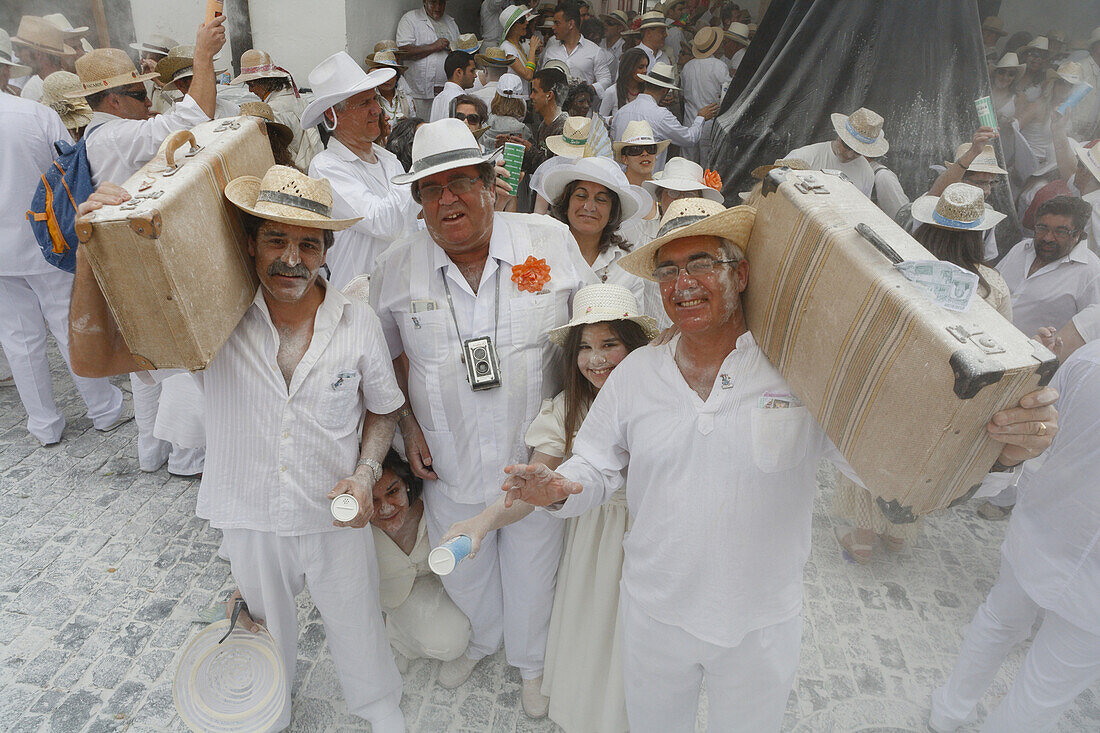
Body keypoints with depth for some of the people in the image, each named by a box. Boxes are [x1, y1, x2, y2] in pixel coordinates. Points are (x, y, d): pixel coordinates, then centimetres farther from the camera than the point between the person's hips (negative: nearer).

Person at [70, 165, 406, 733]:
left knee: (356, 625, 21)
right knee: (262, 629, 28)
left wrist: (365, 474, -16)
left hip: (336, 517, -1)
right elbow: (94, 360, -19)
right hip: (250, 519, 1)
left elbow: (382, 409, 1)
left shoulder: (358, 323, -13)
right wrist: (89, 256, -32)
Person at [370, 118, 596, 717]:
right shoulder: (396, 267, -7)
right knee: (463, 568, 23)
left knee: (532, 571, 19)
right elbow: (389, 354, 7)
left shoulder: (552, 241, -12)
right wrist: (409, 425, -1)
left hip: (537, 456, -1)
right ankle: (481, 639, 59)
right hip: (450, 460, 2)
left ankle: (531, 660, 52)